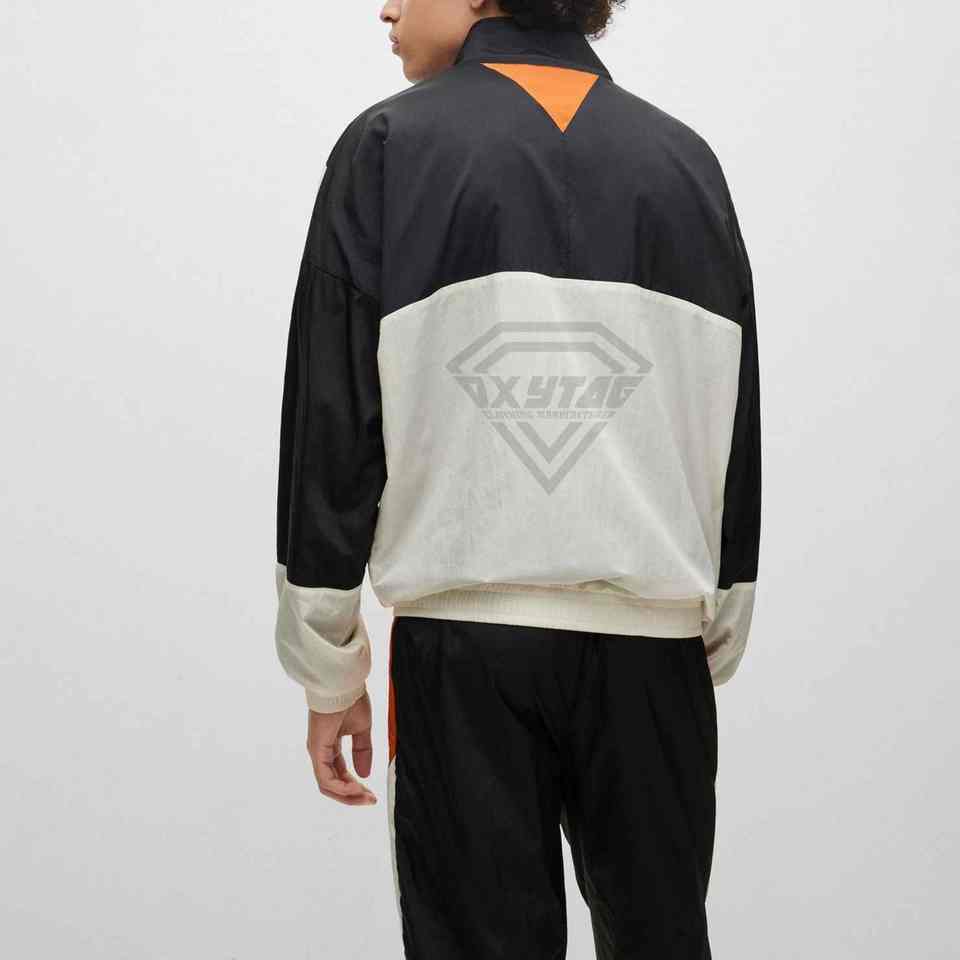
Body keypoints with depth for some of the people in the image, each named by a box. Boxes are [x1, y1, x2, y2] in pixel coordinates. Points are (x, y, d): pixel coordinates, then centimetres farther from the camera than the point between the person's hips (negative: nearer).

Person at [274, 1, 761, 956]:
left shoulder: (389, 149, -1)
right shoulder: (684, 159, 8)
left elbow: (333, 421, -4)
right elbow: (737, 433, 9)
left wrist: (328, 669, 3)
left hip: (465, 637, -2)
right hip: (651, 633, 3)